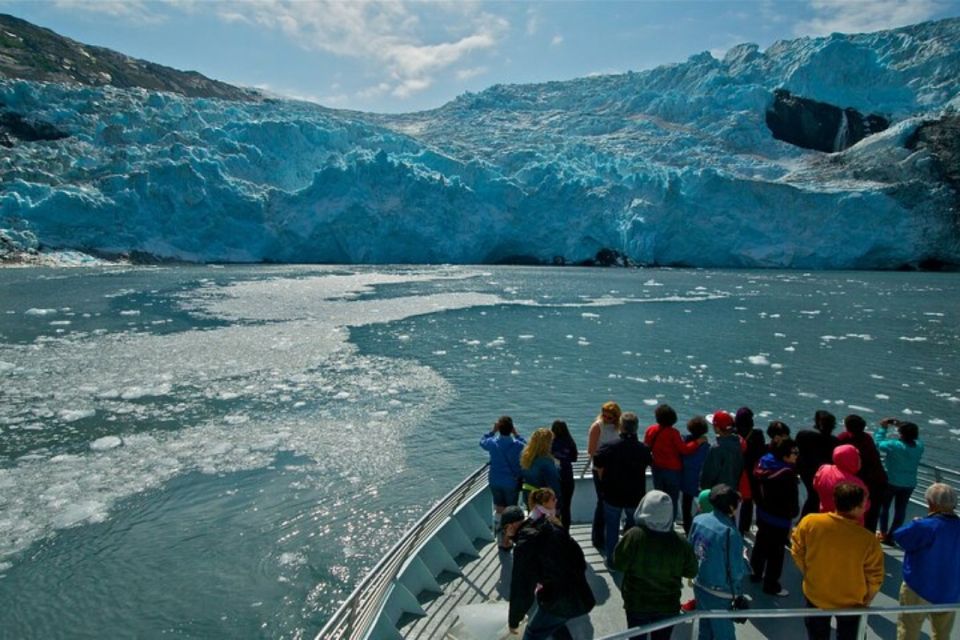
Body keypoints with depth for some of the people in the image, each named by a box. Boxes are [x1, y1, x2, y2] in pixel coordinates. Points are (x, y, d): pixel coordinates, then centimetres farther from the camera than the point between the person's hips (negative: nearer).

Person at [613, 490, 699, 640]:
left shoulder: (634, 536, -26)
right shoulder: (681, 542, -19)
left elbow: (619, 564, -16)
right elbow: (691, 572, -4)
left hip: (637, 604, -1)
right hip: (668, 605, 2)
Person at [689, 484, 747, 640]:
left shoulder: (698, 520, -7)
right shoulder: (731, 533, -26)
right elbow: (737, 573, -18)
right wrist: (744, 561, 2)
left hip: (699, 586, 6)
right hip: (718, 594, -6)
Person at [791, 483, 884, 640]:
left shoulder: (809, 522, -24)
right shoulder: (868, 540, -29)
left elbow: (797, 552, -9)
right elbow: (874, 579, -15)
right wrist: (865, 601, 6)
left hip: (815, 595, 1)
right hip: (851, 601, -1)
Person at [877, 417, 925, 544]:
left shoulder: (895, 445, -25)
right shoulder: (919, 445, -11)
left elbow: (879, 443, -10)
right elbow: (914, 437, 10)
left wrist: (883, 428, -1)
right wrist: (900, 425, 3)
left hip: (892, 482, -4)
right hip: (909, 484, 4)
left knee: (884, 506, 16)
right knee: (900, 510, 12)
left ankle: (883, 533, 21)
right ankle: (890, 536, 17)